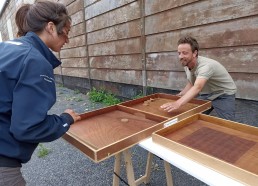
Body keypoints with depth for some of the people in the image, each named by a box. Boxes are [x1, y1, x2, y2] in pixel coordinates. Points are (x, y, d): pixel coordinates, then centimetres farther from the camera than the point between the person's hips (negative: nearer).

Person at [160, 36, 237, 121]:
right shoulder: (186, 65, -9)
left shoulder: (206, 66, -34)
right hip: (205, 95, 7)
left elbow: (197, 87, -52)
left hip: (223, 95, -6)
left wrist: (177, 103, -65)